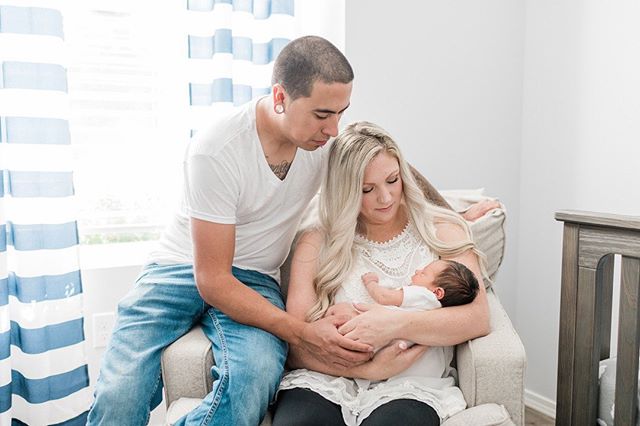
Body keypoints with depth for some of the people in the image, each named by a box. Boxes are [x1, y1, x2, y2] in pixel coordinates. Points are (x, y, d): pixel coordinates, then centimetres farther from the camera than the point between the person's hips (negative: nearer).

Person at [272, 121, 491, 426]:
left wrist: (397, 324, -18)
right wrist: (365, 369, -15)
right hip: (326, 381, 1)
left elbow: (477, 318, -3)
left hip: (409, 385, -1)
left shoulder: (441, 232, 10)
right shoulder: (315, 245, 8)